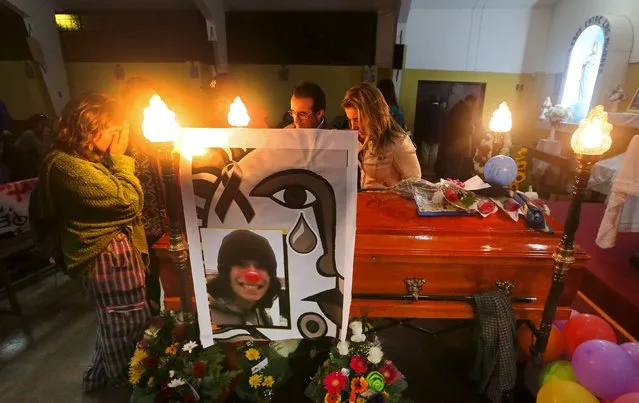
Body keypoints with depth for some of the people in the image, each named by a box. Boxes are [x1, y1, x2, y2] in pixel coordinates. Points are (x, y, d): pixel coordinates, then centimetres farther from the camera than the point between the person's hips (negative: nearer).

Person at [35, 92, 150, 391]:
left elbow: (113, 195, 14)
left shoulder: (79, 159, 9)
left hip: (112, 249, 11)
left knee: (114, 319, 25)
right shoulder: (71, 167, -24)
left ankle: (101, 375, 45)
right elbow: (129, 202, -24)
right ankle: (125, 380, 31)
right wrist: (119, 156, -17)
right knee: (128, 321, 8)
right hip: (108, 255, -11)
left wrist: (114, 157, 6)